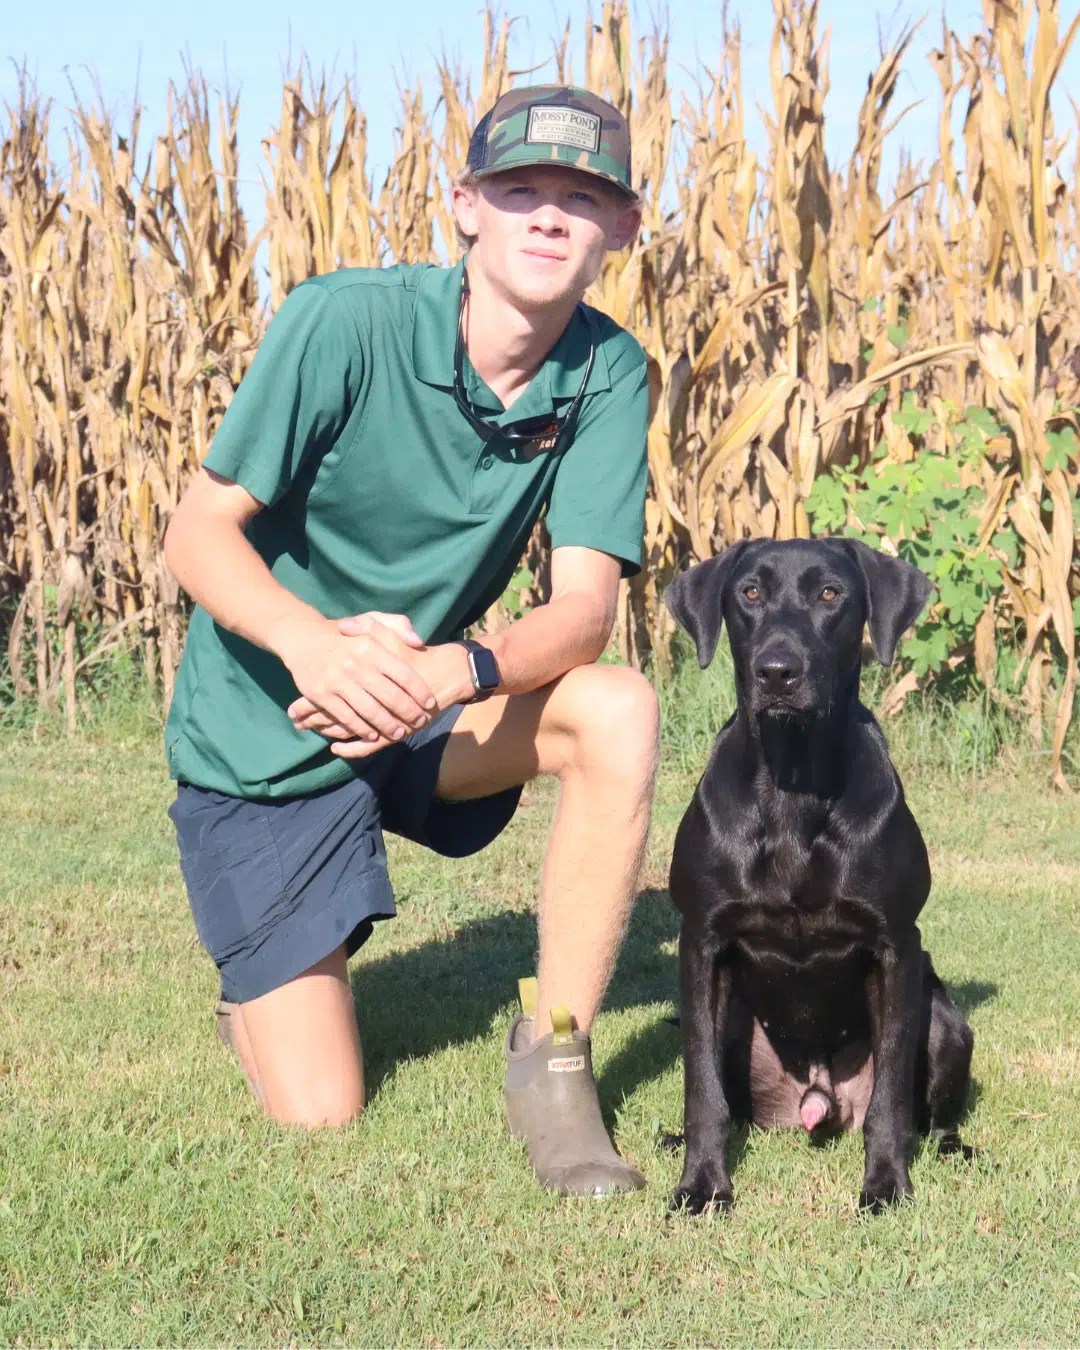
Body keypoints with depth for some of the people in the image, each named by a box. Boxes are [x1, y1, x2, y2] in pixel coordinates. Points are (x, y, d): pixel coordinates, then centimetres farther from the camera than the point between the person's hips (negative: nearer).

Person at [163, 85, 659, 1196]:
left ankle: (551, 1056, -13)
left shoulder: (609, 374, -12)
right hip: (262, 735, -3)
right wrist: (313, 641, -42)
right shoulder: (346, 322, -22)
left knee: (616, 710, -28)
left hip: (426, 701, 3)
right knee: (320, 1112, -8)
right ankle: (255, 989, 29)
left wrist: (454, 673, -42)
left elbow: (584, 607, -20)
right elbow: (198, 532, -21)